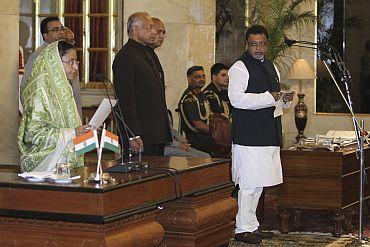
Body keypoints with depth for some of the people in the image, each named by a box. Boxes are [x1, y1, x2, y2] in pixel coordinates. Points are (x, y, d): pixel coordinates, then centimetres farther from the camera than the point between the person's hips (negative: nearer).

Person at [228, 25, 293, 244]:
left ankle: (252, 225, 22)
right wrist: (269, 97, -21)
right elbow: (237, 98, -20)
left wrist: (284, 99, 8)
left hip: (269, 134, 8)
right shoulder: (240, 68, -7)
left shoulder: (271, 66, 20)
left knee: (258, 184, 13)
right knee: (249, 183, -8)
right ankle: (243, 228, -1)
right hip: (249, 135, -8)